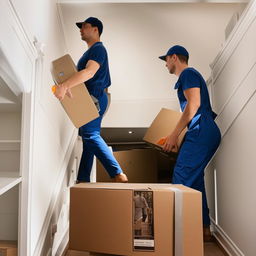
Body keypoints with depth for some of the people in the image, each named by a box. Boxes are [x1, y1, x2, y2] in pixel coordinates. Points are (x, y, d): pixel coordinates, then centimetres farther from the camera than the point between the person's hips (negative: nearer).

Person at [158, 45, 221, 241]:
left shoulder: (188, 74, -2)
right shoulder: (191, 76, 28)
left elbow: (194, 103, -17)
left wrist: (174, 134, -16)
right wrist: (177, 134, 29)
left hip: (202, 132, -10)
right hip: (207, 133, 10)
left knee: (181, 177, -12)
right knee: (195, 179, 9)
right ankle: (204, 228, 13)